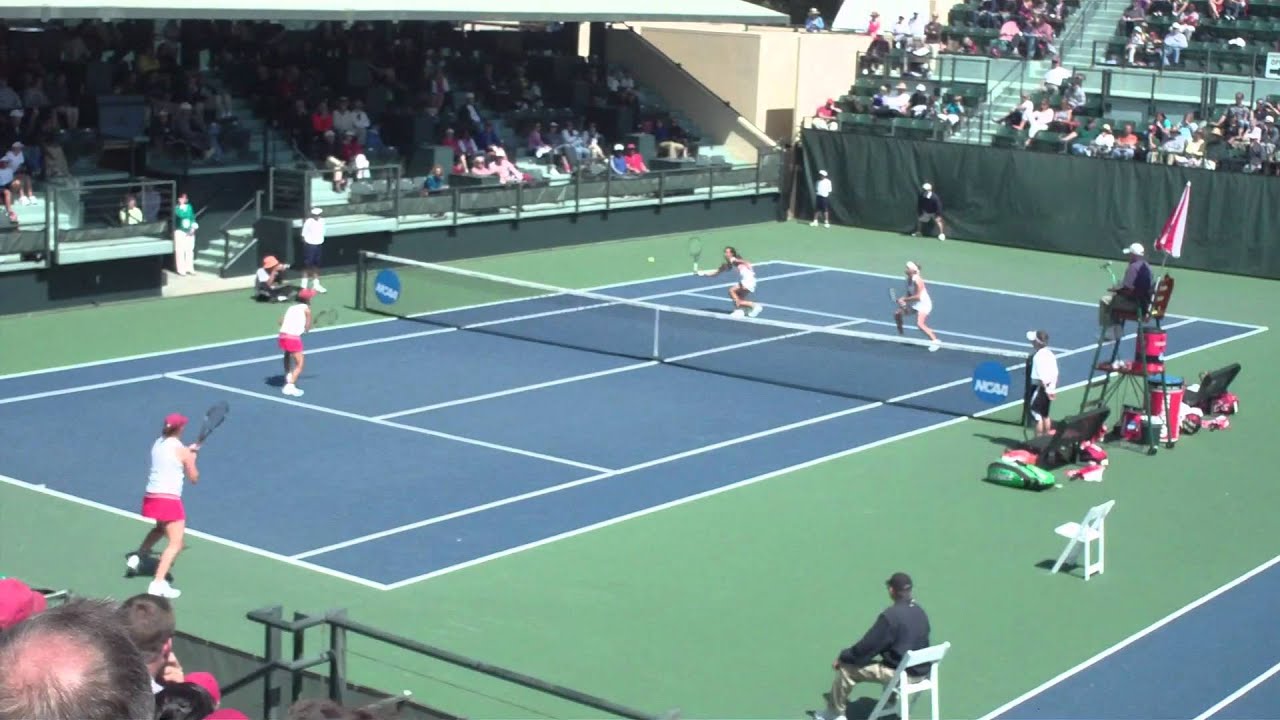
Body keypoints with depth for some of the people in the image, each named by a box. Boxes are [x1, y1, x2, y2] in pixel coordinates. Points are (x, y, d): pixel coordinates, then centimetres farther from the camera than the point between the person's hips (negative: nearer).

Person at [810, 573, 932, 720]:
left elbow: (867, 646, -14)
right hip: (921, 670, 8)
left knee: (846, 667, 3)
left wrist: (842, 657, 3)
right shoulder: (920, 612, 4)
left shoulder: (890, 615, -20)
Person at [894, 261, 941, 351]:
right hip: (914, 304, 10)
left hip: (923, 304, -10)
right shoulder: (908, 279, 2)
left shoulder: (917, 280, -24)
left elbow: (917, 296, -27)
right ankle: (900, 335, 32)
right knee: (897, 313, 13)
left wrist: (904, 300, -22)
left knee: (920, 324, -28)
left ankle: (936, 341, -27)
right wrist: (903, 299, -8)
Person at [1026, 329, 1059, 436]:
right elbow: (1055, 374, 8)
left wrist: (1046, 389, -13)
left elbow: (1041, 377, -21)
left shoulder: (1038, 356, -19)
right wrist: (1052, 388, 11)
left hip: (1039, 387, -9)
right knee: (1045, 415, 16)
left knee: (1036, 415, -2)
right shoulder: (1050, 354, 7)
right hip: (1048, 388, 9)